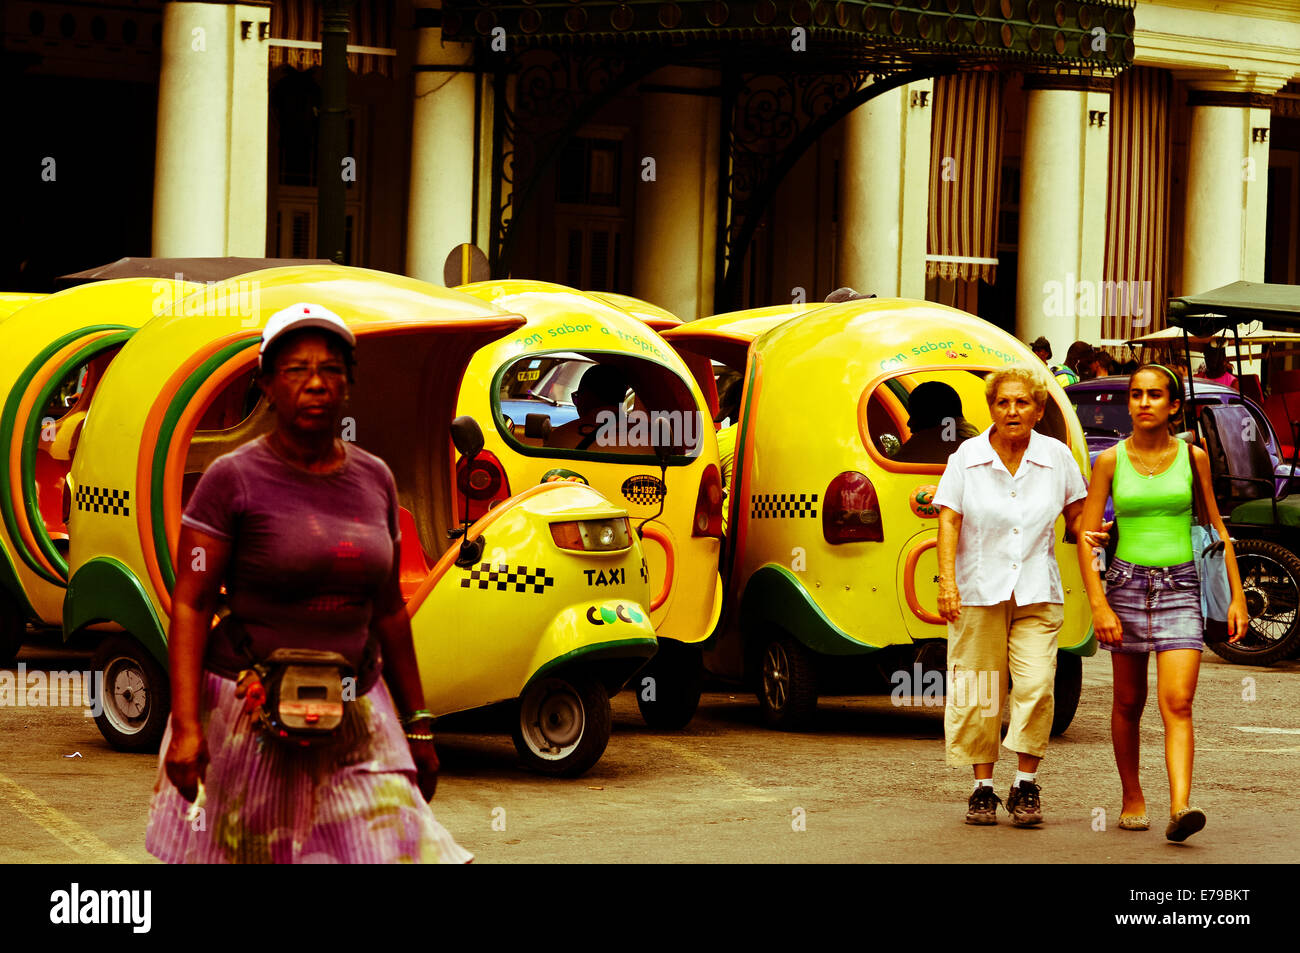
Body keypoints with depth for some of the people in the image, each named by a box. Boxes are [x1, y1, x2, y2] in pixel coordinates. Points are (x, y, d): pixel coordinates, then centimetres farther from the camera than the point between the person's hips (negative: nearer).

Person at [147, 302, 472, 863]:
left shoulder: (373, 480, 8)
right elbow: (189, 605, -10)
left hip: (355, 721, 4)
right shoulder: (235, 479, -6)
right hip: (250, 723, -4)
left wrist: (417, 725, 16)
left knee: (388, 847, -9)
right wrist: (186, 725, -19)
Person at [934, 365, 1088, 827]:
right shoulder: (967, 457, 0)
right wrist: (947, 580, -14)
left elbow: (1077, 516, 13)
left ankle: (1026, 786, 0)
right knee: (978, 695, 2)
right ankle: (983, 788, 14)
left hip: (1037, 594, 0)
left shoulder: (1056, 457, 3)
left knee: (1036, 687, -12)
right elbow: (949, 521, -4)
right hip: (978, 592, 0)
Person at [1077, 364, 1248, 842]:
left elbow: (1217, 528, 10)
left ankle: (1180, 808, -24)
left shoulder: (1192, 457, 3)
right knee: (1128, 703, 10)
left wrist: (1237, 596, 6)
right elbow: (1086, 537, -1)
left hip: (1180, 587, -1)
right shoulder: (1111, 461, 0)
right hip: (1127, 583, 1)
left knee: (1178, 702, -14)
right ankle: (1132, 799, 27)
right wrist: (1098, 605, -11)